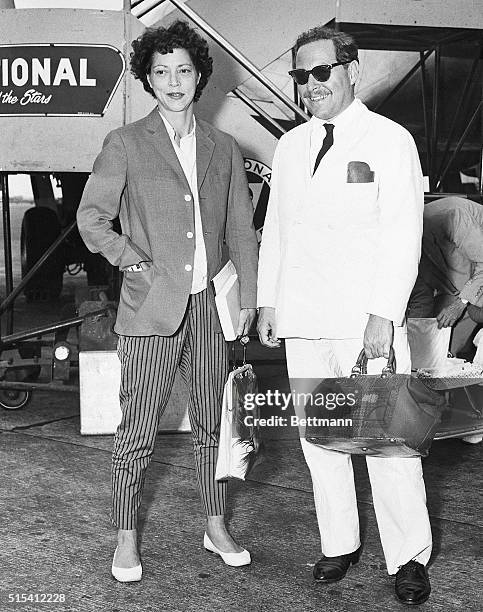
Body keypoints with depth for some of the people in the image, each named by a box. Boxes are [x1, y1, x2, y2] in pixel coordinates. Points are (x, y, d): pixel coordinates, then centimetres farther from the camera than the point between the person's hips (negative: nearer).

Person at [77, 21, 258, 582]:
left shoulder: (222, 149, 11)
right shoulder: (125, 144, 1)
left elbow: (240, 228, 13)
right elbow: (91, 219, 0)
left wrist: (249, 295, 6)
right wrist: (138, 265, -9)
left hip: (209, 306, 4)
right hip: (152, 306, -3)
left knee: (212, 424, 13)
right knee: (137, 431, 1)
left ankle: (216, 528, 28)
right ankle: (126, 540, 16)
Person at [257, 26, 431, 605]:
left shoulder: (390, 140, -1)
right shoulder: (291, 145, 15)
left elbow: (402, 235, -8)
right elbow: (274, 228, 18)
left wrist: (384, 315, -15)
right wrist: (267, 303, 12)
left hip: (367, 320, -5)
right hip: (303, 320, 5)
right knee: (318, 436, 9)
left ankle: (409, 557, 9)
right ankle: (339, 545, 23)